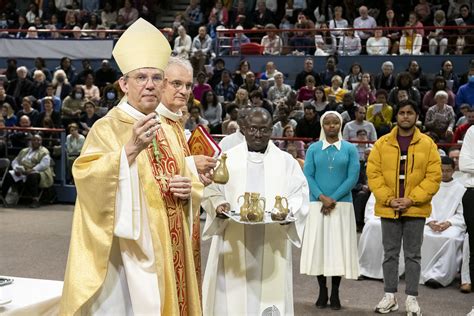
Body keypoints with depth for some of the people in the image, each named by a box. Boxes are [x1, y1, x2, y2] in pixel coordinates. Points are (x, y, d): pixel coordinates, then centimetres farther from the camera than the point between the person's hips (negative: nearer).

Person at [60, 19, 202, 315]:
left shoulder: (168, 131, 11)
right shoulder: (107, 127, -9)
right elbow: (88, 180, -23)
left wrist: (186, 188, -3)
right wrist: (131, 149, -36)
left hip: (168, 248, 6)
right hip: (130, 250, -6)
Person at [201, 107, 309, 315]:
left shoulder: (286, 161, 9)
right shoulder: (227, 158, 9)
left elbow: (300, 194, 5)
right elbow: (211, 190, 8)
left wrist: (287, 210, -15)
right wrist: (219, 205, -13)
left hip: (272, 246, 0)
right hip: (233, 244, 0)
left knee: (270, 294, 0)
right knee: (231, 297, 0)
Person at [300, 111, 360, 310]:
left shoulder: (350, 149, 3)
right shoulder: (313, 149, 6)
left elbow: (353, 177, -3)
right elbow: (308, 175, 0)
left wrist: (333, 199, -11)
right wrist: (322, 197, -14)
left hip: (342, 205, -1)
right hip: (317, 204, 1)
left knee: (339, 247, 0)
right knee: (318, 246, 1)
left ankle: (335, 294, 10)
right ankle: (322, 292, 12)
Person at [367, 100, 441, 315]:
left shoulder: (427, 144, 0)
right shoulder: (382, 143, 2)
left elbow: (433, 176, -4)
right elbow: (373, 173, -1)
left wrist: (412, 199, -13)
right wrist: (388, 199, -11)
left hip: (416, 209, -1)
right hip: (388, 209, 1)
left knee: (413, 255, 6)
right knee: (390, 253, 8)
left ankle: (412, 298, 14)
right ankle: (390, 296, 18)